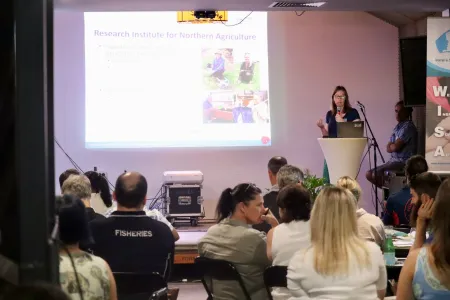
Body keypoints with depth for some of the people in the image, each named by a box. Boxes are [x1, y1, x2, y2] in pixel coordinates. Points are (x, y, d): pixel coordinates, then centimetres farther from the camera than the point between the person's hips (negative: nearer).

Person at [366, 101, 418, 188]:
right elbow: (388, 148, 13)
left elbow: (395, 147, -18)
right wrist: (392, 146, -8)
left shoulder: (408, 127, -13)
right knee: (369, 174, 2)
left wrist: (390, 146, 3)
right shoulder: (398, 127, 16)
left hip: (403, 162, -10)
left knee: (377, 173, -25)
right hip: (393, 160, 10)